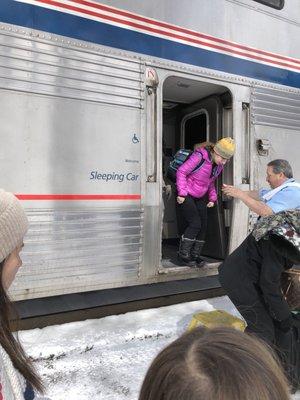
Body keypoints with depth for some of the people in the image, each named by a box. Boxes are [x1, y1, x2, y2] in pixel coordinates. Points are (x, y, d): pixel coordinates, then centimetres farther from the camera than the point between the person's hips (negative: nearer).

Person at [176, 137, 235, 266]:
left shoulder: (219, 165, 2)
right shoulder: (200, 157, -22)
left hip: (200, 197, 8)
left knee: (203, 225, 2)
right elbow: (181, 172, -20)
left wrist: (212, 198, 7)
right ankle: (183, 254, 1)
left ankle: (195, 255, 15)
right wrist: (182, 194, -20)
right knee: (195, 224, -14)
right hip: (186, 195, -8)